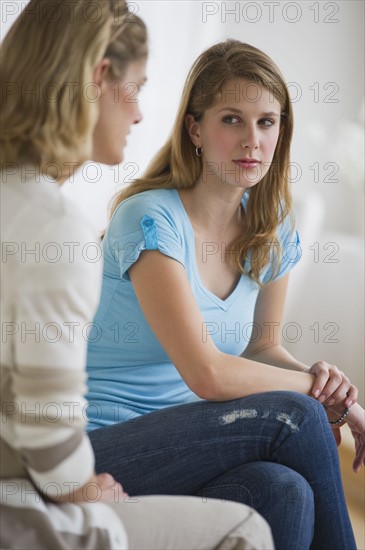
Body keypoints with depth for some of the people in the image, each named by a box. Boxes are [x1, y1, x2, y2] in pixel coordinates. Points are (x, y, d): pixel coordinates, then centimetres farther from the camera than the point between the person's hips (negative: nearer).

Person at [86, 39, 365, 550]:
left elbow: (263, 347, 16)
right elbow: (207, 374, -23)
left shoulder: (272, 227, 5)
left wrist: (319, 374, -6)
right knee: (295, 416, -24)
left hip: (183, 440, 6)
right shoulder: (150, 219, -17)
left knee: (284, 491, -28)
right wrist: (323, 392, -12)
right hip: (102, 448, -6)